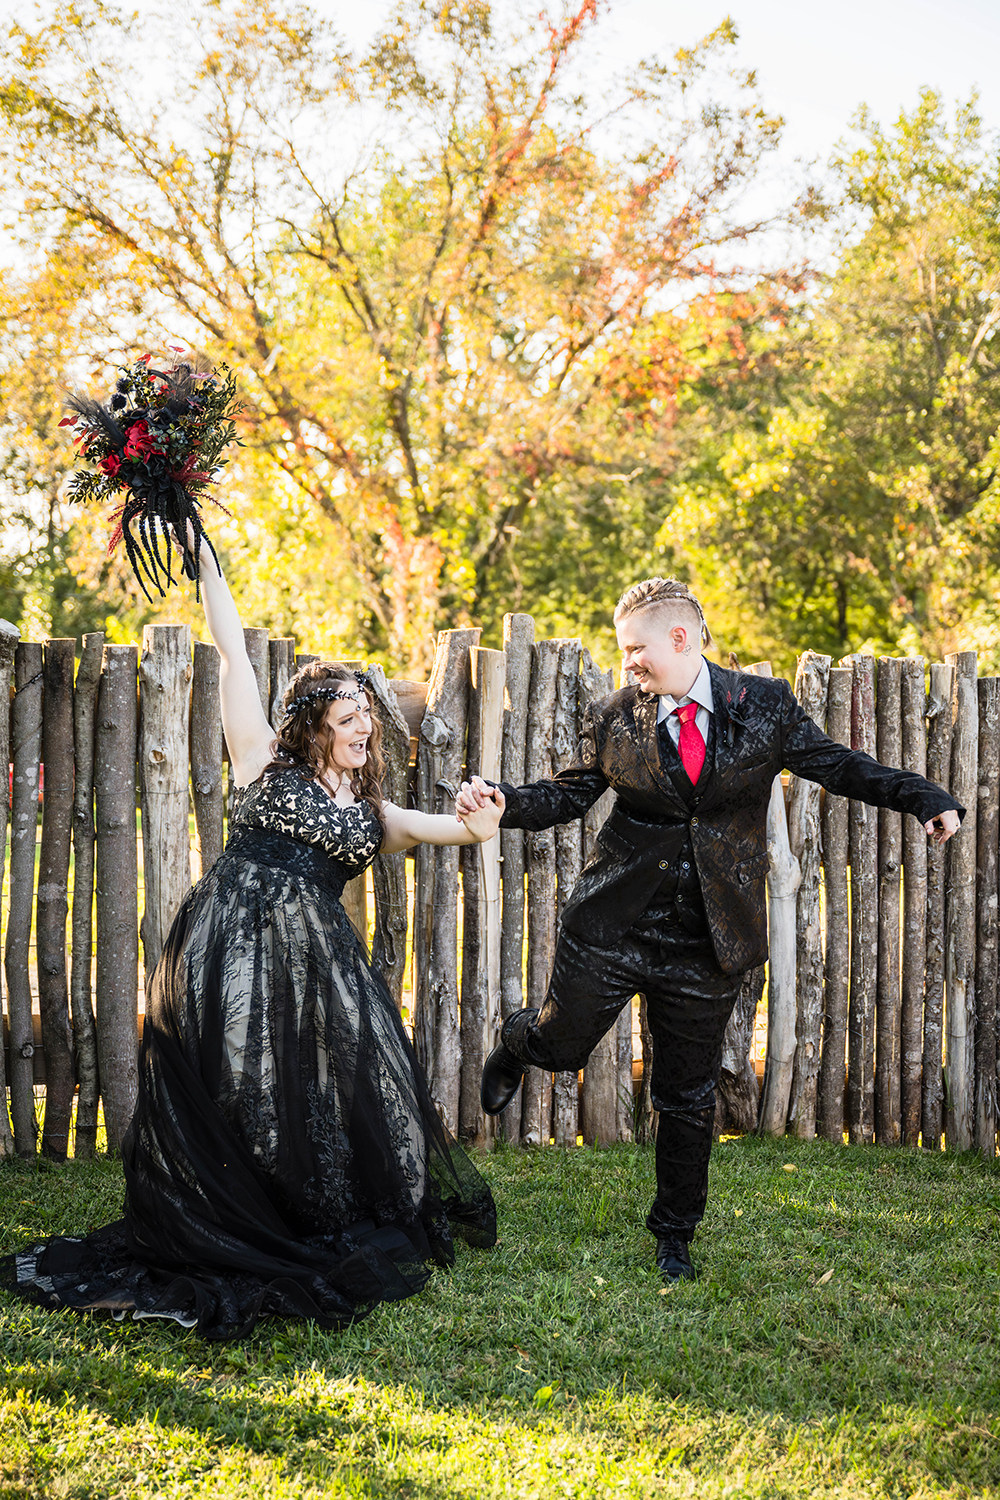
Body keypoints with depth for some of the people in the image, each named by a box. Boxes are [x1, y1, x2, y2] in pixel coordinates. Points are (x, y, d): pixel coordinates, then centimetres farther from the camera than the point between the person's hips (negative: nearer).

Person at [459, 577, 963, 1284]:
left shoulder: (765, 706, -2)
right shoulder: (613, 719, -1)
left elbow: (838, 765, 3)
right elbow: (567, 796, 4)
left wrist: (927, 799, -7)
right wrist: (501, 800, -14)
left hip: (708, 939, 0)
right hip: (614, 924, 0)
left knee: (688, 1097, 8)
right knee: (563, 1043, 10)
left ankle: (675, 1235, 27)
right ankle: (515, 1045, 50)